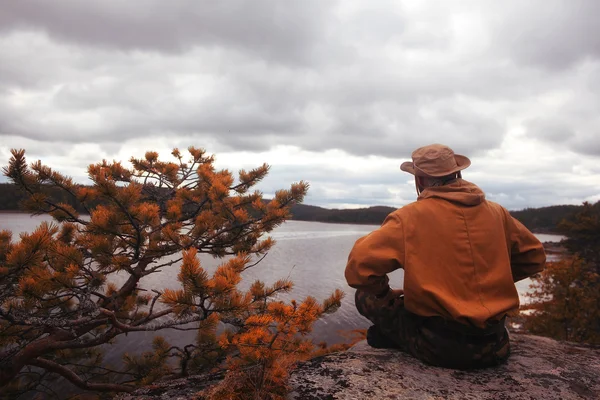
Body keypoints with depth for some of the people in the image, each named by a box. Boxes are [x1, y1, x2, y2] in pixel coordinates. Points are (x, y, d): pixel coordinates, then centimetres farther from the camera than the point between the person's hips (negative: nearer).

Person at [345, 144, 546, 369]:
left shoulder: (410, 217, -10)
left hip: (442, 346, -5)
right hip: (494, 344, 5)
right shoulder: (496, 212, 5)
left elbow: (358, 268, -16)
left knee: (366, 297, 11)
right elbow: (534, 257, 18)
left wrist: (383, 291, 3)